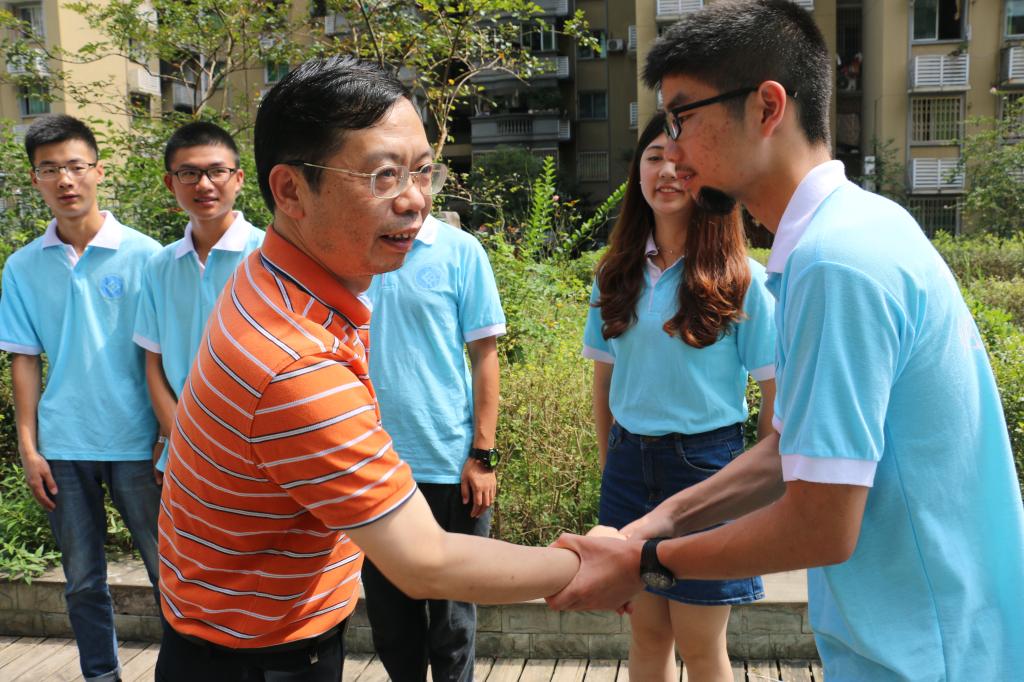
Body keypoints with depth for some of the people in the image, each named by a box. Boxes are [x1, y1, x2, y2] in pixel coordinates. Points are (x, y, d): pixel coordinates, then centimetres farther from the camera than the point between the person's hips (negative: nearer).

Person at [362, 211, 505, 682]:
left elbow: (484, 356, -2)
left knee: (451, 615, 11)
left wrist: (482, 455, -7)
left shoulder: (459, 251, -3)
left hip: (447, 465, -2)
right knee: (387, 614, 17)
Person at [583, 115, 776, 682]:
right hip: (629, 461, 4)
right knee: (646, 635, 15)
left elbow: (775, 394, -6)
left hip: (706, 463, -4)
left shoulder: (744, 280, -9)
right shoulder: (617, 274, 4)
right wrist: (609, 464, 11)